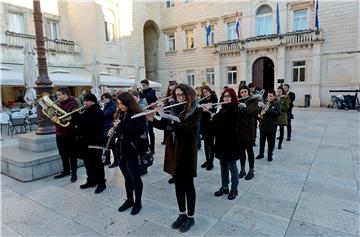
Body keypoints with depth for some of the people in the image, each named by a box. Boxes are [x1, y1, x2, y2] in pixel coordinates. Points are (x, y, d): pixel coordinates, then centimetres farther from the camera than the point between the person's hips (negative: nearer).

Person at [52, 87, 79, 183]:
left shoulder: (72, 103, -12)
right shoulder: (59, 103, 13)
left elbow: (73, 116, -25)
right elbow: (55, 114, 17)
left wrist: (58, 119, -28)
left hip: (70, 133, -8)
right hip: (59, 133, 8)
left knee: (72, 154, 3)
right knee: (63, 153, 17)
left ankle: (74, 173, 13)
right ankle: (66, 170, 32)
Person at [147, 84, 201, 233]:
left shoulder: (196, 111, -11)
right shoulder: (175, 109, 7)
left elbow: (183, 127, -25)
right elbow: (164, 126, 9)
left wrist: (164, 116, -23)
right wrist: (152, 119, -9)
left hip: (187, 150, -5)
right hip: (174, 149, 6)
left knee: (188, 184, 6)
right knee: (178, 184, 15)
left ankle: (190, 217, 23)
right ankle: (182, 214, 32)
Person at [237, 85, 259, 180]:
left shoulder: (253, 100, -4)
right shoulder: (238, 101, 9)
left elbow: (249, 111, -22)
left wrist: (239, 106, -20)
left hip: (249, 129, -4)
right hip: (239, 129, 4)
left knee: (249, 150, 4)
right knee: (241, 150, 10)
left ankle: (251, 170, 17)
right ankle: (242, 169, 23)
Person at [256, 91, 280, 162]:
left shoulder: (276, 104, -2)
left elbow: (277, 112, -15)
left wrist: (268, 109, -24)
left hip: (271, 126, -3)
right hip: (263, 125, 3)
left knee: (271, 142, 7)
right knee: (262, 141, 13)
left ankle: (270, 155, 21)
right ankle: (261, 154, 28)